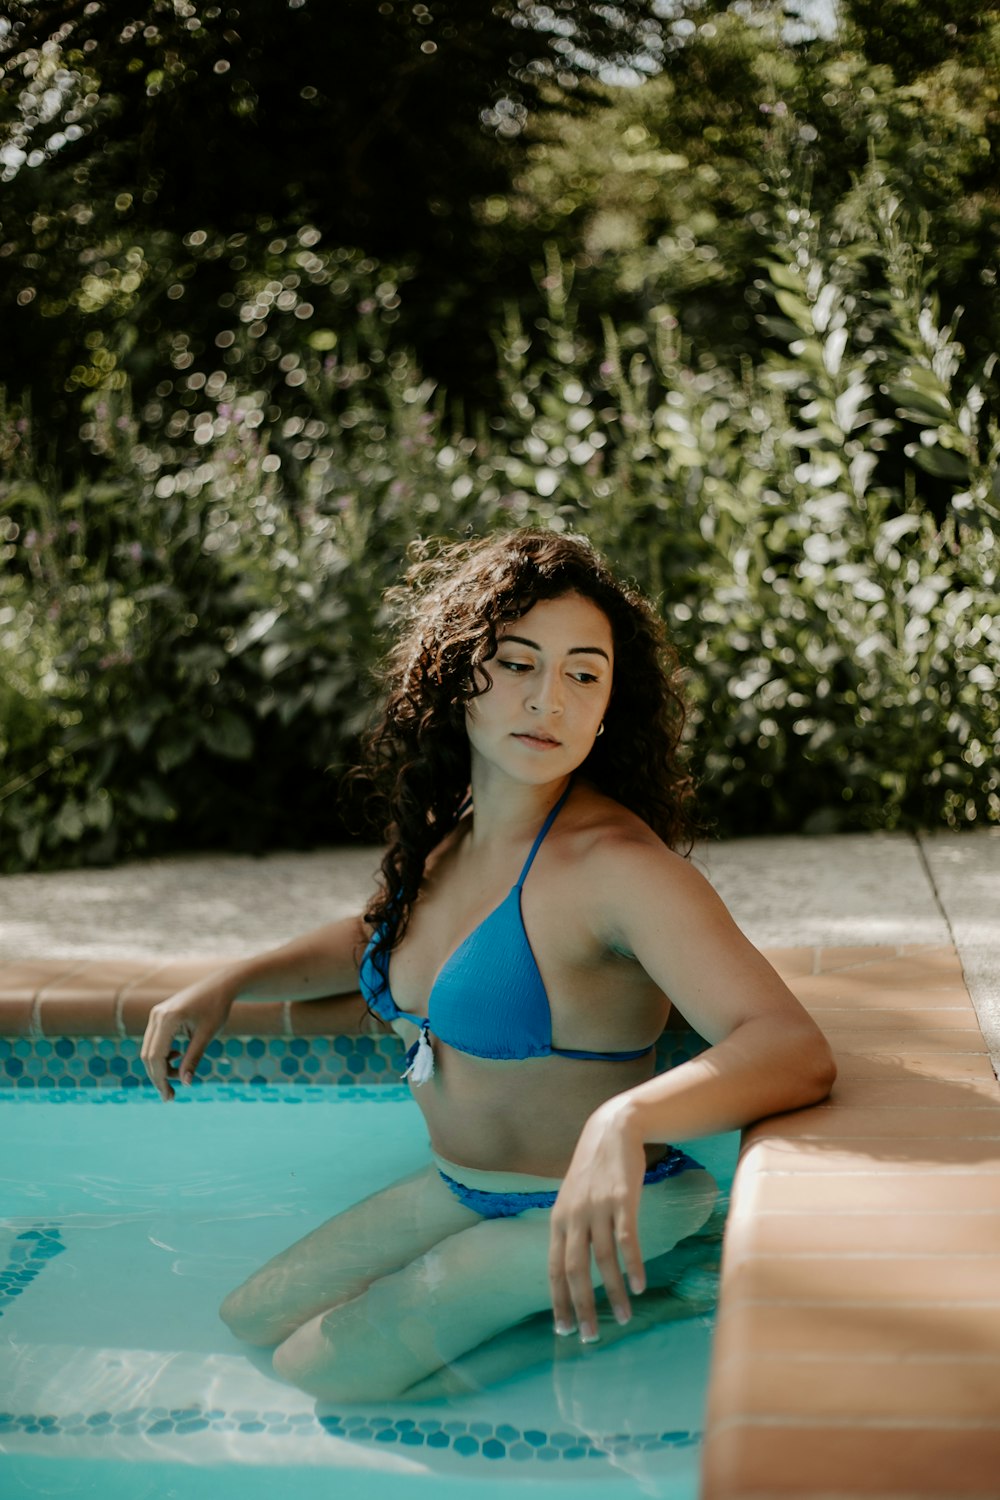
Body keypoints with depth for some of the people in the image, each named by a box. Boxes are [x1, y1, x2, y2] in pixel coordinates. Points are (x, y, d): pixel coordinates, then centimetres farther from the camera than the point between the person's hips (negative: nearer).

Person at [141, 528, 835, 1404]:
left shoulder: (619, 863, -26)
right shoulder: (449, 833, -1)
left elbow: (797, 1051, -38)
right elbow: (376, 938, 23)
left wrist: (624, 1121, -55)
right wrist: (229, 985, 10)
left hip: (576, 1219, -8)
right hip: (463, 1192, 8)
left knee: (322, 1375, -7)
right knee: (251, 1321, 17)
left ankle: (619, 1318, -1)